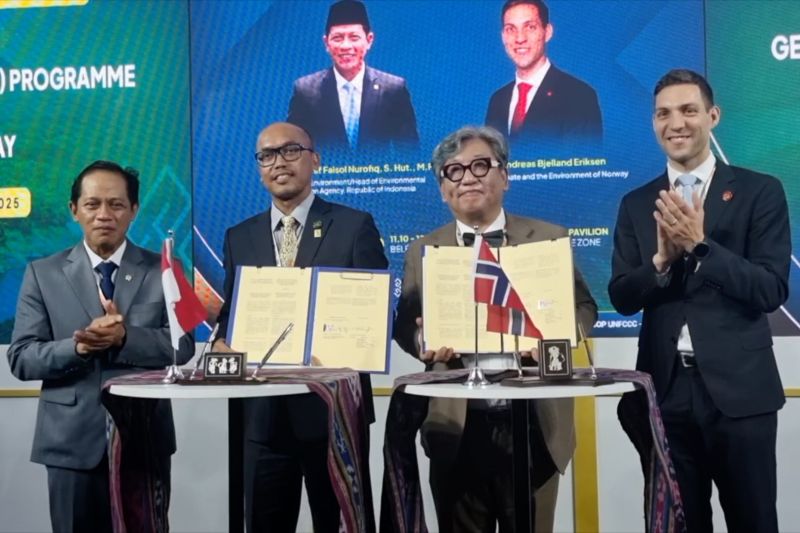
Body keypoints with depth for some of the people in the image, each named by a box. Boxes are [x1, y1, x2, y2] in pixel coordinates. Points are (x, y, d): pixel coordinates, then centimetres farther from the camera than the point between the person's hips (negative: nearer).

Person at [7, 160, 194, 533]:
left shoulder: (164, 270, 2)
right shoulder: (43, 274, 3)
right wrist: (78, 346, -21)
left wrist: (125, 337, -23)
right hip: (72, 440, 0)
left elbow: (182, 345, -6)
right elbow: (21, 358, -3)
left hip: (145, 437, 0)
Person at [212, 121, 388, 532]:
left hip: (334, 406, -3)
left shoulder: (355, 226, 0)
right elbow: (230, 312, 12)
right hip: (263, 411, 3)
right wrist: (222, 342, -9)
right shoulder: (240, 238, 11)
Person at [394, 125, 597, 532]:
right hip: (456, 426, 1)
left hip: (534, 422, -1)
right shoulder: (422, 251, 10)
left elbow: (583, 308, 6)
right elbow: (405, 324, 9)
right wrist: (424, 340, -14)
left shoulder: (549, 238, 6)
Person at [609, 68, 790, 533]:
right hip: (667, 389, 3)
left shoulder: (760, 191, -2)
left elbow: (772, 290, -10)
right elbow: (622, 298, 3)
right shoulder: (637, 204, 8)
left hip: (739, 388, -2)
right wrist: (662, 258, -16)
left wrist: (699, 245, -20)